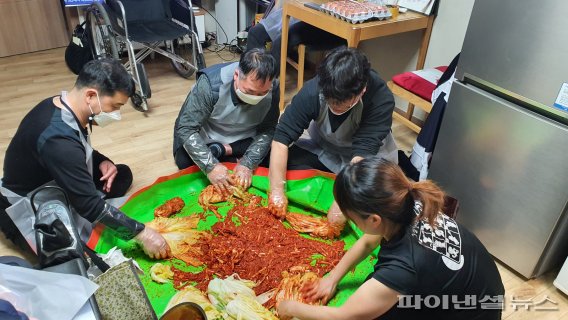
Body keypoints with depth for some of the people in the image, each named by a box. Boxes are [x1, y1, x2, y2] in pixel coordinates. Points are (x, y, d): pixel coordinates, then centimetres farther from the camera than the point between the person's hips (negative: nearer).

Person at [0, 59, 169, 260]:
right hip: (26, 211, -9)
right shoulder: (58, 138, -36)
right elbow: (90, 205, -33)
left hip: (48, 185, 9)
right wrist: (140, 233, -27)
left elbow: (81, 150, 12)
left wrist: (102, 161, -8)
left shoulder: (61, 106, -8)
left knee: (122, 174, 6)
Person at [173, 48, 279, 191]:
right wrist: (211, 166, -43)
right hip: (207, 136, -2)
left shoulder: (272, 89, -26)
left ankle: (220, 150, -8)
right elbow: (186, 128, -33)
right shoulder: (211, 84, -35)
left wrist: (248, 164, -35)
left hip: (243, 139, 3)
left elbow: (268, 130, -21)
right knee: (184, 162, -22)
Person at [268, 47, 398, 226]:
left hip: (368, 158, -2)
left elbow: (363, 153, -36)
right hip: (322, 149, 2)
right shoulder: (313, 89, -27)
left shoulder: (381, 99, -33)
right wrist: (277, 189, -34)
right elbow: (282, 136, -27)